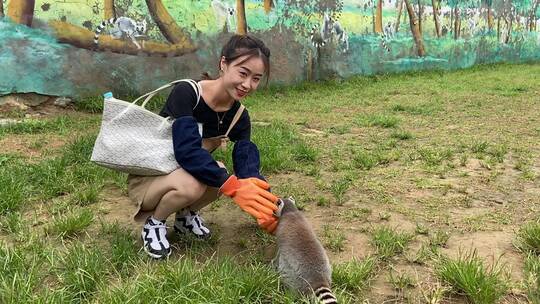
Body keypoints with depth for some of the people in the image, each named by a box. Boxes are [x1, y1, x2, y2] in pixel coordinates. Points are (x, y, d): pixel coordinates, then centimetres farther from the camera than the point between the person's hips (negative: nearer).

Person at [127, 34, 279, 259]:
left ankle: (186, 215, 3)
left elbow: (248, 168, -21)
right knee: (189, 184, -36)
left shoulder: (239, 118, -9)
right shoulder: (186, 93, -25)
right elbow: (187, 150, -37)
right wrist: (233, 186, -46)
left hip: (182, 173, 5)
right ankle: (154, 223, -4)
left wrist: (263, 207, -40)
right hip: (145, 178, -5)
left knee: (220, 174, -27)